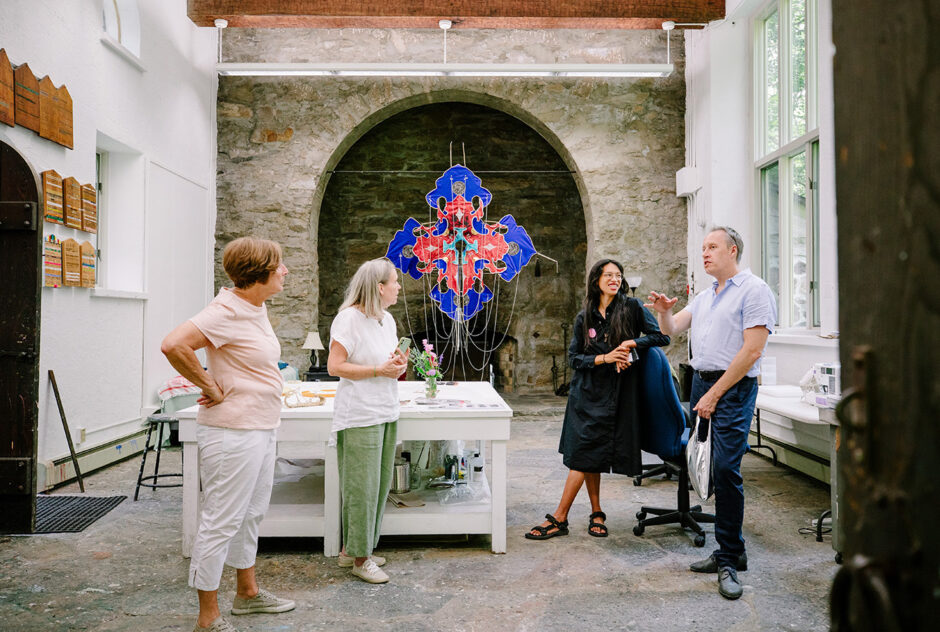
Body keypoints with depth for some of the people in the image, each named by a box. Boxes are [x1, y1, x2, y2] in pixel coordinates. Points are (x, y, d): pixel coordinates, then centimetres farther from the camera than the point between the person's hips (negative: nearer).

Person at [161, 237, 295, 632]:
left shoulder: (256, 308, 10)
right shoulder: (228, 311, -19)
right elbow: (174, 345, -31)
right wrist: (210, 387, -21)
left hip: (260, 429, 10)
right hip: (233, 432, -10)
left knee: (251, 514, 21)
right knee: (221, 521, 1)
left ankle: (247, 593, 38)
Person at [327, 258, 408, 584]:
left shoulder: (387, 320, 14)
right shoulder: (350, 318, -12)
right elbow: (335, 366, -16)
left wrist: (399, 364, 2)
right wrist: (379, 370, -17)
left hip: (386, 413, 9)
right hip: (359, 416, -9)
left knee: (379, 484, 12)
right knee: (362, 487, -3)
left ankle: (351, 548, 25)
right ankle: (359, 557, 9)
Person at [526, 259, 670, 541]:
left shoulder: (632, 308, 1)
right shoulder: (585, 317, 7)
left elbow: (661, 337, -1)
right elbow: (573, 357, 3)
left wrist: (631, 343, -15)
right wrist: (605, 358, -13)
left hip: (616, 395, -3)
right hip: (587, 393, 3)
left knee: (584, 455, -5)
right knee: (585, 456, 3)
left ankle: (559, 518, 0)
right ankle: (596, 514, 18)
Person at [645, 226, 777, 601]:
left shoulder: (754, 291, -6)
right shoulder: (704, 296, 19)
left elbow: (752, 350, -14)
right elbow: (672, 329, 19)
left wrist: (715, 394, -15)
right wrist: (663, 312, -5)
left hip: (733, 389, -8)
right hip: (701, 384, 8)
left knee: (725, 470, -13)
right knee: (712, 470, 9)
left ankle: (729, 560, -1)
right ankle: (729, 551, 19)